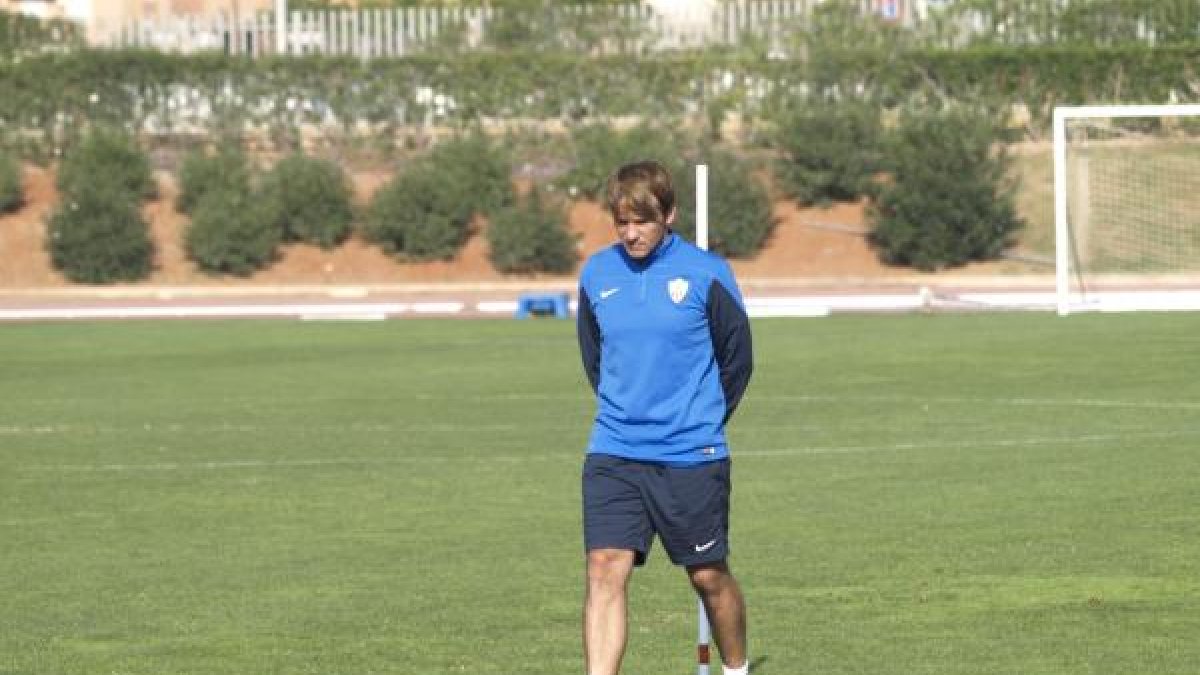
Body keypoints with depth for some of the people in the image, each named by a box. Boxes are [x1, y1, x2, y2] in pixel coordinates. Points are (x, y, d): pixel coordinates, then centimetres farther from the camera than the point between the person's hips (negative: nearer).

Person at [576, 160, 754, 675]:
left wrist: (703, 419, 10)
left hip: (692, 458, -2)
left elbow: (737, 357, 4)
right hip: (612, 455, 2)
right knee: (605, 570, -11)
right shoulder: (595, 275, 3)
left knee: (708, 575, 10)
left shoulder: (705, 274, -7)